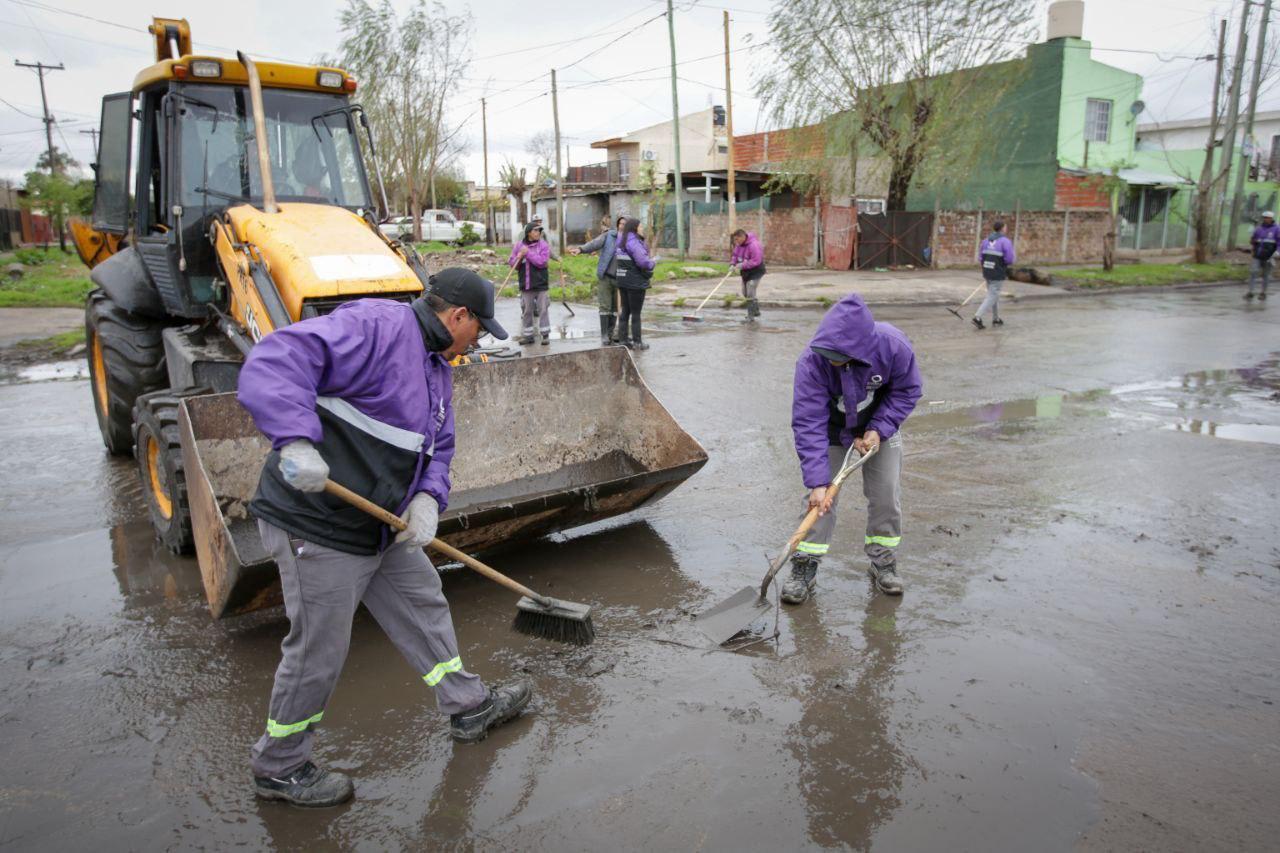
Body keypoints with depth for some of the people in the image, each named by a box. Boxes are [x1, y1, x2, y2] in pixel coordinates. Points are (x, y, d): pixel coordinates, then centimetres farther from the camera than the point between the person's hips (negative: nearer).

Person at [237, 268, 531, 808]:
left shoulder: (436, 367, 13)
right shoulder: (375, 326, -19)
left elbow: (437, 449, 17)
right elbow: (274, 361, -30)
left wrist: (427, 499, -3)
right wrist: (296, 440, -41)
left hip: (383, 528, 10)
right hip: (318, 529, -10)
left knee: (424, 606, 20)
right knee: (319, 648, 4)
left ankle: (468, 706, 39)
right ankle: (279, 767, 27)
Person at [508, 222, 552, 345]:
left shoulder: (544, 245, -3)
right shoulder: (518, 246, 6)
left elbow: (542, 262, -16)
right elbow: (512, 264, 7)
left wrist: (528, 253, -16)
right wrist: (518, 258, -14)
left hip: (541, 284, -3)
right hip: (525, 285, 3)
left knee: (543, 309, -1)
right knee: (526, 311, 9)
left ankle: (545, 334, 7)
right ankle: (527, 335, 18)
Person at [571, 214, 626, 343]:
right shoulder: (609, 236, -2)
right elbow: (595, 243, -16)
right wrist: (581, 249, -33)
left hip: (619, 279, 2)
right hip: (605, 277, -2)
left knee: (615, 307, 8)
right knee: (605, 306, 0)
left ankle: (611, 333, 19)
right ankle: (604, 334, 5)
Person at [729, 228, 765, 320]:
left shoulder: (754, 245, -26)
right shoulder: (739, 245, 1)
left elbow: (756, 261, -30)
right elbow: (735, 255, 13)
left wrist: (742, 265, -30)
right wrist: (732, 263, -7)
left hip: (755, 271, -9)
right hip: (745, 272, 10)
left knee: (750, 292, -15)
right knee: (745, 292, 17)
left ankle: (751, 315, -9)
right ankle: (756, 311, 32)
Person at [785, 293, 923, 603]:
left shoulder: (893, 346, -33)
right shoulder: (811, 361, -36)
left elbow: (907, 390, -12)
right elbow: (808, 424, -35)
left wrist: (878, 429, -23)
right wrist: (817, 481, -39)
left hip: (878, 427, 1)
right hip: (831, 429, -1)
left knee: (886, 495, 2)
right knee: (820, 498, -7)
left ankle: (883, 561, 21)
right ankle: (805, 567, 3)